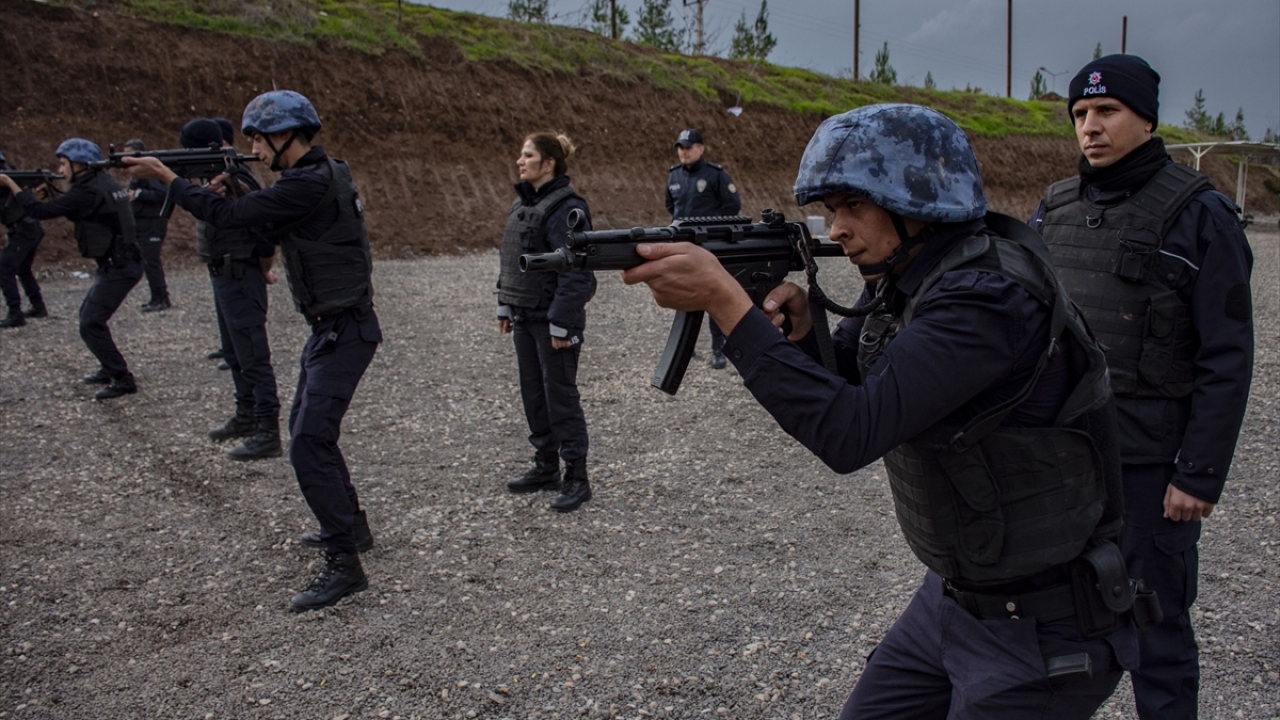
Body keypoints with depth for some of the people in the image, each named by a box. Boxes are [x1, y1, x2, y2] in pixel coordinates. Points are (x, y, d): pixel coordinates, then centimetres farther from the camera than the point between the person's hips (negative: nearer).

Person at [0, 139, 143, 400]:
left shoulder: (88, 191, -18)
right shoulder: (103, 182, 11)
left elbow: (40, 211, -16)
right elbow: (73, 208, 23)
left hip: (117, 268, -10)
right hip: (119, 264, 10)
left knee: (90, 325, -9)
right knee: (89, 315, 21)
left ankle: (122, 379, -5)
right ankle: (110, 369, 29)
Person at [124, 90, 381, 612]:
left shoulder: (311, 184, -20)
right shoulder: (318, 175, 12)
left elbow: (230, 217, -19)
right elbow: (266, 230, 19)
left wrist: (165, 177, -7)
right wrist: (231, 186, 6)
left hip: (344, 332, -11)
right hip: (330, 328, 11)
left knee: (309, 444, -13)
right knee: (306, 428, 22)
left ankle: (344, 565, -9)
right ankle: (349, 522, 35)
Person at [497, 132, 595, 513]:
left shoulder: (566, 207, -17)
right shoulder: (523, 202, 12)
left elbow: (574, 271, -21)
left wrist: (561, 323, -23)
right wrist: (505, 306, 16)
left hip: (553, 318, -9)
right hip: (525, 316, 9)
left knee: (561, 396, -1)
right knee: (533, 394, 15)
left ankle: (576, 478, 10)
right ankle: (545, 467, 29)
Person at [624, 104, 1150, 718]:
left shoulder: (989, 295, -27)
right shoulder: (901, 280, 1)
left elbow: (852, 433, -35)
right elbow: (838, 387, 8)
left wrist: (723, 297, -35)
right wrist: (801, 331, -15)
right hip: (952, 596, 8)